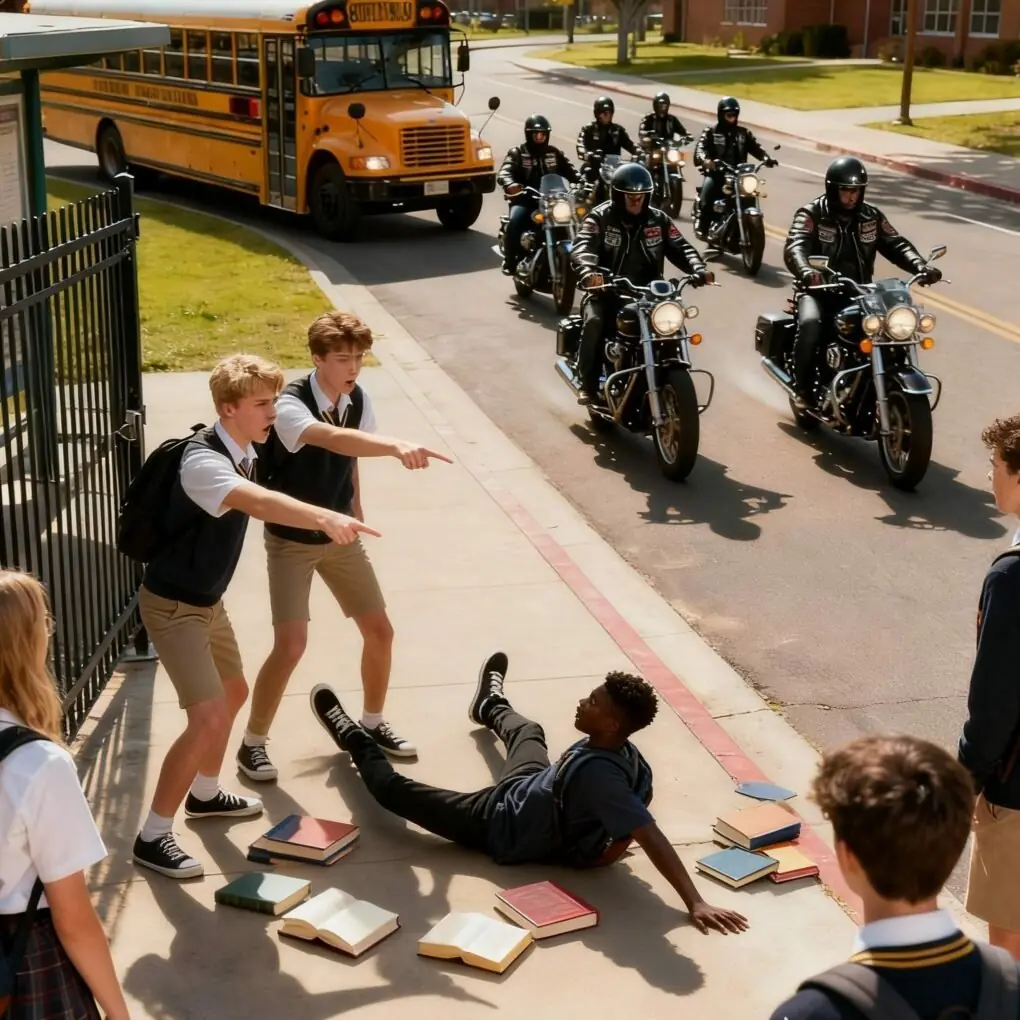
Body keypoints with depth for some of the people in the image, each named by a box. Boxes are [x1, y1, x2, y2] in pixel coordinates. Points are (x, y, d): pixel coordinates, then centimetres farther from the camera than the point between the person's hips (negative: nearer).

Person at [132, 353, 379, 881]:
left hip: (207, 597, 10)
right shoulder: (203, 460, -30)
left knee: (233, 692, 24)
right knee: (208, 716, -17)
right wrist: (324, 517, -65)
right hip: (173, 603, -10)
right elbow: (259, 503, -50)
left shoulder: (243, 452, 0)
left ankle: (204, 793, 46)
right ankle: (152, 837, -4)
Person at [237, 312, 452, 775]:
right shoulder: (290, 404, -28)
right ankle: (252, 742, 7)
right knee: (291, 645, -14)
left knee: (379, 630, 7)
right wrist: (397, 446, -64)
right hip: (292, 539, -6)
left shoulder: (358, 399, -6)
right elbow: (334, 439, -49)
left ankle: (372, 722, 30)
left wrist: (355, 511, 14)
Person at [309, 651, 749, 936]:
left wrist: (696, 903, -51)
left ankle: (356, 739, 37)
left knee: (392, 788, 5)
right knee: (528, 730, 35)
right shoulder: (620, 751, -20)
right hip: (529, 795, 7)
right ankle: (491, 705, 72)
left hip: (502, 827, -7)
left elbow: (651, 837, -48)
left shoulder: (597, 773, -44)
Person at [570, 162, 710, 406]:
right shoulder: (599, 218, -3)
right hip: (607, 292, -3)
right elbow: (582, 247, -19)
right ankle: (588, 385, -22)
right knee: (594, 322, -32)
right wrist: (587, 271, -42)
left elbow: (680, 247, 3)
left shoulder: (658, 220, 10)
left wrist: (698, 268, -19)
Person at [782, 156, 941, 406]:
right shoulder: (811, 214, -5)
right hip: (820, 291, -4)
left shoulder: (871, 216, 10)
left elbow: (896, 244, 2)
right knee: (810, 325, -35)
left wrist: (920, 266, -20)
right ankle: (803, 388, -16)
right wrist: (806, 272, -46)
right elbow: (795, 247, -22)